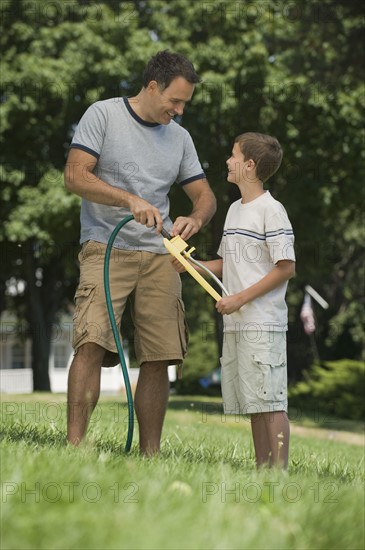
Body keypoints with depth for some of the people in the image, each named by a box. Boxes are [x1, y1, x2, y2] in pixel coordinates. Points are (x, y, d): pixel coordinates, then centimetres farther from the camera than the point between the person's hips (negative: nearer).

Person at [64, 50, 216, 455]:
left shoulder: (180, 137, 16)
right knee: (92, 344, -20)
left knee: (158, 359, -3)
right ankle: (74, 445, -21)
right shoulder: (103, 115, 2)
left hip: (159, 257, 5)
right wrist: (130, 200, -20)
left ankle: (150, 456, 1)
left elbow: (205, 196, 18)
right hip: (106, 249, -4)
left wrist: (194, 219, -6)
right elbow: (75, 176, -8)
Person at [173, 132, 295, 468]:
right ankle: (262, 469, 14)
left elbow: (286, 267, -13)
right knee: (252, 405, 10)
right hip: (236, 324, 9)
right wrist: (190, 266, 8)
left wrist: (241, 298, -15)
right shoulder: (235, 210, 17)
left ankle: (280, 470, -10)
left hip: (264, 324, -9)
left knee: (270, 402, -10)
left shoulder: (271, 210, -9)